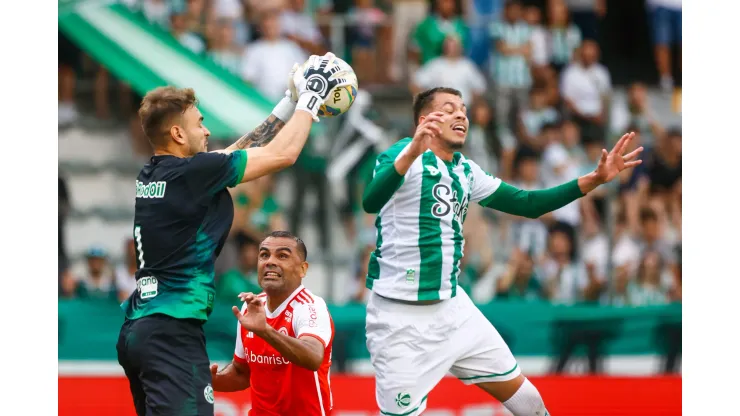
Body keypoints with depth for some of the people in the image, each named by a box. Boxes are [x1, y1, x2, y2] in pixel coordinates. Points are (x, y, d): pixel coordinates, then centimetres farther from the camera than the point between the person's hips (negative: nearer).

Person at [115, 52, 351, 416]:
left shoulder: (151, 177, 13)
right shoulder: (190, 173, -12)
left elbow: (236, 153, 25)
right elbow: (282, 154, -5)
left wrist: (288, 104, 27)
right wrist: (310, 98, 9)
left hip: (137, 329, 10)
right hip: (173, 331, -10)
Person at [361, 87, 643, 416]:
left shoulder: (466, 171, 10)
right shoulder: (405, 153, -12)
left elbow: (526, 204, 15)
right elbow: (371, 202, -31)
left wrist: (595, 179, 5)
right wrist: (410, 154, -49)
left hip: (451, 306, 7)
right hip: (401, 315, -7)